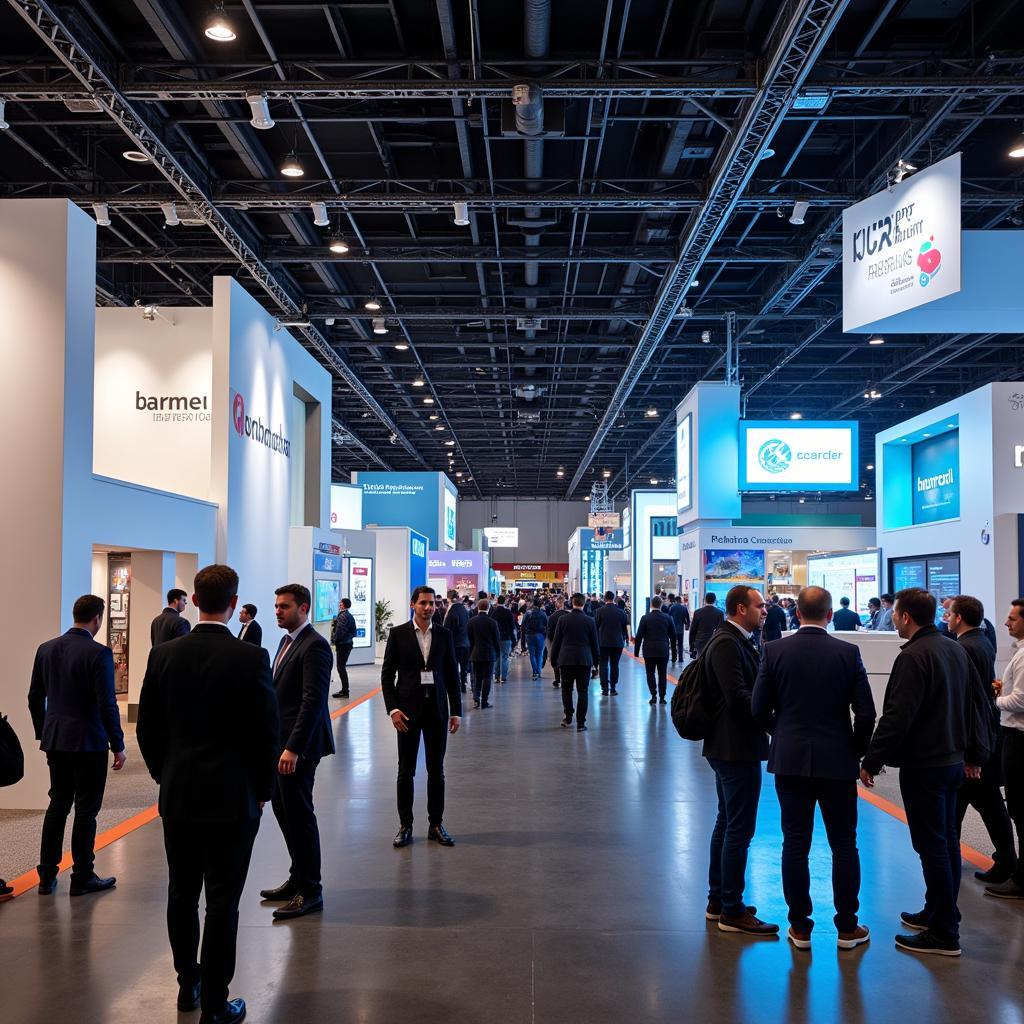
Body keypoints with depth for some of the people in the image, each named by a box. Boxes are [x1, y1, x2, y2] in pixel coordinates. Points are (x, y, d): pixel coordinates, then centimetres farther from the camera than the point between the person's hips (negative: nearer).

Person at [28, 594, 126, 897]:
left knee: (58, 803, 17)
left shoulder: (46, 649, 3)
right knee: (86, 809, 4)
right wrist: (118, 746, -8)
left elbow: (35, 698, 10)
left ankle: (47, 874, 21)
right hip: (88, 743, -6)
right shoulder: (98, 653, -16)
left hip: (55, 740, 6)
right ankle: (82, 878, 11)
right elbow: (107, 704, -17)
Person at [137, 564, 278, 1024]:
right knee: (222, 900, 4)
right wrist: (262, 790, 3)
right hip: (232, 797, -4)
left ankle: (187, 984, 31)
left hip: (177, 796, 4)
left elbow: (148, 729, 4)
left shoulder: (163, 655, -3)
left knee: (182, 894, 17)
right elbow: (267, 733, -11)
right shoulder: (251, 658, -15)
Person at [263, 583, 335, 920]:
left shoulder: (314, 646, -16)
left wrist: (293, 748, -24)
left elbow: (313, 701, -22)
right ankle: (298, 878, 29)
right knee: (283, 809, 16)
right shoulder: (287, 641, 14)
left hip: (297, 744, -9)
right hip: (279, 741, 9)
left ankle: (310, 891, 9)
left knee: (298, 813, -2)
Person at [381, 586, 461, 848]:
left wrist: (456, 711, 3)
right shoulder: (398, 634, -1)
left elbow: (452, 675, 7)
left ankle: (436, 824, 18)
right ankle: (405, 826, 14)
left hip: (437, 709, 2)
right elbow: (387, 674, -1)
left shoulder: (444, 635, 5)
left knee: (436, 770, 8)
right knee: (406, 770, 4)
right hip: (408, 709, -2)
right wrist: (393, 709, -11)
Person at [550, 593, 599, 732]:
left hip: (566, 659, 0)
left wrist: (554, 659, 11)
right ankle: (580, 723, 3)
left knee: (566, 689, 16)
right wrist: (596, 660, 15)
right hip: (584, 660, 0)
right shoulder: (589, 621, -2)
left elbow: (556, 641, 1)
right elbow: (595, 643, 4)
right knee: (583, 691, 4)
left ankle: (568, 717, 12)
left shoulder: (563, 619, -2)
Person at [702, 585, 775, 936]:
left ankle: (717, 900, 28)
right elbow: (738, 698, -25)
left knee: (727, 824, 18)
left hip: (729, 746, 11)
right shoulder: (727, 644, -19)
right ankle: (732, 911, 7)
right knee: (739, 828, -3)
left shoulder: (734, 641, 13)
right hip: (737, 748, -11)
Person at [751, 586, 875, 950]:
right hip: (837, 761, -1)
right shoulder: (848, 653, -7)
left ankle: (800, 927, 15)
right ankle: (847, 928, 19)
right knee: (844, 845, 11)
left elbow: (759, 709, -4)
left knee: (795, 844, 8)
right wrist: (859, 750, 10)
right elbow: (865, 713, -7)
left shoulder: (775, 651, -5)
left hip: (789, 760, 1)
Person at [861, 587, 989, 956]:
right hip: (953, 760, 10)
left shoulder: (913, 657, -20)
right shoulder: (956, 650, 9)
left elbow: (897, 718, -24)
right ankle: (938, 912, 30)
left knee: (932, 847, -3)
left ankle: (944, 933, 3)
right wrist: (973, 755, 22)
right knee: (946, 841, 17)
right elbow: (974, 706, 15)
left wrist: (871, 762, -17)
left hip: (923, 765, -10)